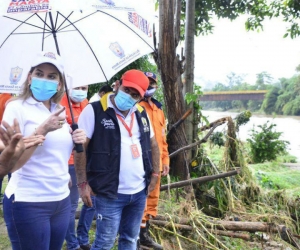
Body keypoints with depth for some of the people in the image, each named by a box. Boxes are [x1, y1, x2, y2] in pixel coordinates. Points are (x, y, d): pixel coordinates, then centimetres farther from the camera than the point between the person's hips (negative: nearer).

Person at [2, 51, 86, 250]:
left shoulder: (61, 111, 9)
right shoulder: (17, 107, -10)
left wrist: (78, 142, -1)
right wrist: (42, 130, -26)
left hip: (62, 200, 6)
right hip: (28, 204, -6)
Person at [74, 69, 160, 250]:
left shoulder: (142, 114, 8)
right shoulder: (94, 111, -11)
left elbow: (153, 144, 18)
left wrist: (155, 174, 12)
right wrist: (83, 183, -14)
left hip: (139, 192, 6)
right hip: (110, 193, -6)